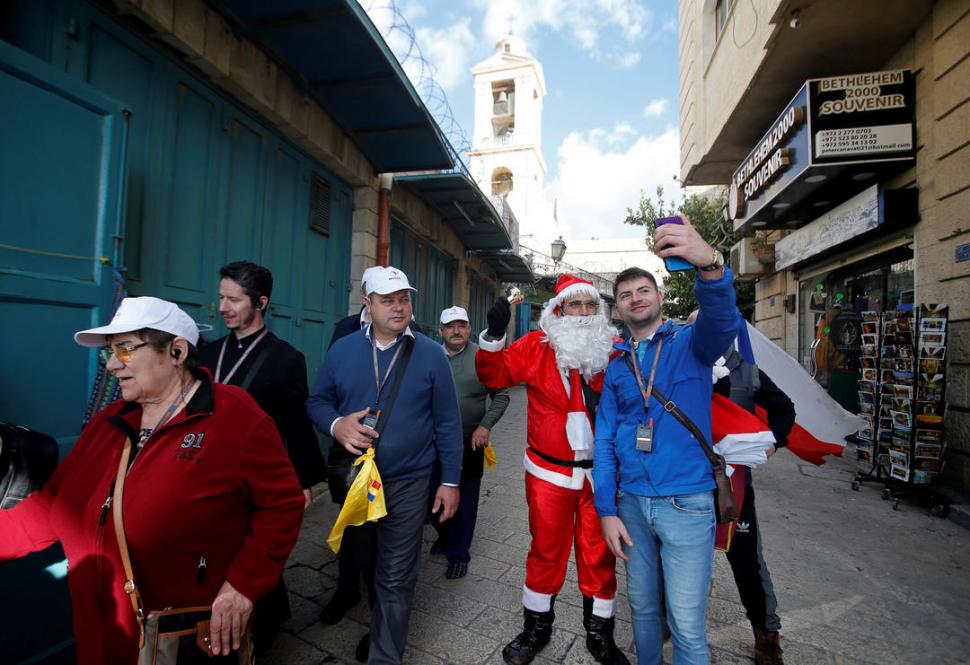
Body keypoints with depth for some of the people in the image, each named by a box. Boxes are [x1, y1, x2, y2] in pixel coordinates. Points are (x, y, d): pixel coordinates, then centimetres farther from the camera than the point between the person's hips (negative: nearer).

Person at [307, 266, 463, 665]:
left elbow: (447, 423, -5)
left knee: (395, 579, 9)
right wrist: (336, 425, -16)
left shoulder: (431, 355, -8)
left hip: (407, 483, -3)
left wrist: (451, 481, -5)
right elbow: (317, 401, 6)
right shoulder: (342, 350, -1)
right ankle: (381, 625, 52)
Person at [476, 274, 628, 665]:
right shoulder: (537, 346, -3)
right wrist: (494, 335, -21)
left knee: (599, 554, 15)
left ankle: (600, 633, 38)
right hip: (549, 472, -1)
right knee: (546, 550, 15)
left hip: (600, 473, 1)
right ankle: (537, 626, 38)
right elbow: (494, 375, -6)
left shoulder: (614, 349, 2)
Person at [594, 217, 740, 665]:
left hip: (687, 503, -4)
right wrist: (606, 510, -1)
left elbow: (722, 321, -27)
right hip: (632, 503, 4)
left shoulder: (690, 343, -3)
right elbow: (605, 441, 5)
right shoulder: (616, 367, 7)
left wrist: (709, 264, -47)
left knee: (688, 627, 5)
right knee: (642, 608, 20)